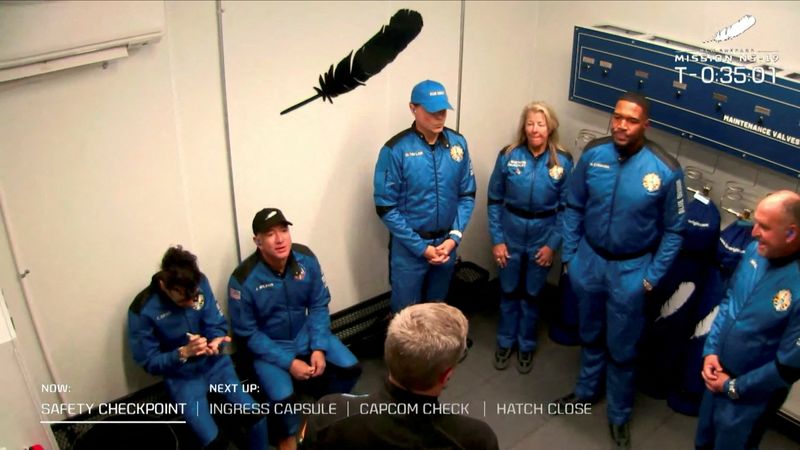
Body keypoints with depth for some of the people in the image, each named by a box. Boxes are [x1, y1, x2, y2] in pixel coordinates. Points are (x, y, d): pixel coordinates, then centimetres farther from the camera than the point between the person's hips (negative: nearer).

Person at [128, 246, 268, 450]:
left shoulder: (200, 283, -11)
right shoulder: (142, 310, -20)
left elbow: (217, 324, -1)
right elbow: (149, 362, -11)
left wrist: (215, 341, -24)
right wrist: (183, 353, -28)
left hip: (214, 362, 3)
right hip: (181, 374, -3)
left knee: (255, 414, -14)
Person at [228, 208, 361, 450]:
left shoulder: (306, 258, -14)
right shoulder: (244, 279, -25)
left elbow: (319, 305, -4)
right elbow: (247, 333, -16)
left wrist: (319, 348, -16)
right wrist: (288, 363, -20)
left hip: (306, 334, 4)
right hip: (268, 346, -4)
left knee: (350, 367, -12)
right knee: (282, 396, -28)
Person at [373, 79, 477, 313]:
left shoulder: (458, 143, -3)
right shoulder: (395, 150, -16)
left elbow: (467, 195, 3)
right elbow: (386, 208, -14)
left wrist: (454, 237, -9)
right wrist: (421, 247, -15)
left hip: (446, 243, 4)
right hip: (408, 248, -4)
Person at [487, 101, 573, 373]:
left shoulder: (563, 162, -9)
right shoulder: (508, 156, -10)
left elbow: (566, 207, -4)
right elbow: (494, 200, -5)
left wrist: (553, 244, -9)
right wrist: (496, 239, -8)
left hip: (542, 237, 0)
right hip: (510, 234, 0)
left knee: (532, 294, 16)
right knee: (509, 291, 15)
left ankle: (526, 345, 36)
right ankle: (506, 341, 37)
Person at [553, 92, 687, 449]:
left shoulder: (666, 170, -18)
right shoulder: (593, 154, -11)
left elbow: (674, 230, -7)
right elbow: (574, 207, 1)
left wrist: (652, 276, -8)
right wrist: (569, 254, 1)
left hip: (631, 270, -3)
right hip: (589, 260, 3)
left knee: (622, 347, 12)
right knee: (590, 334, 23)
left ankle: (619, 414, 34)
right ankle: (587, 390, 48)